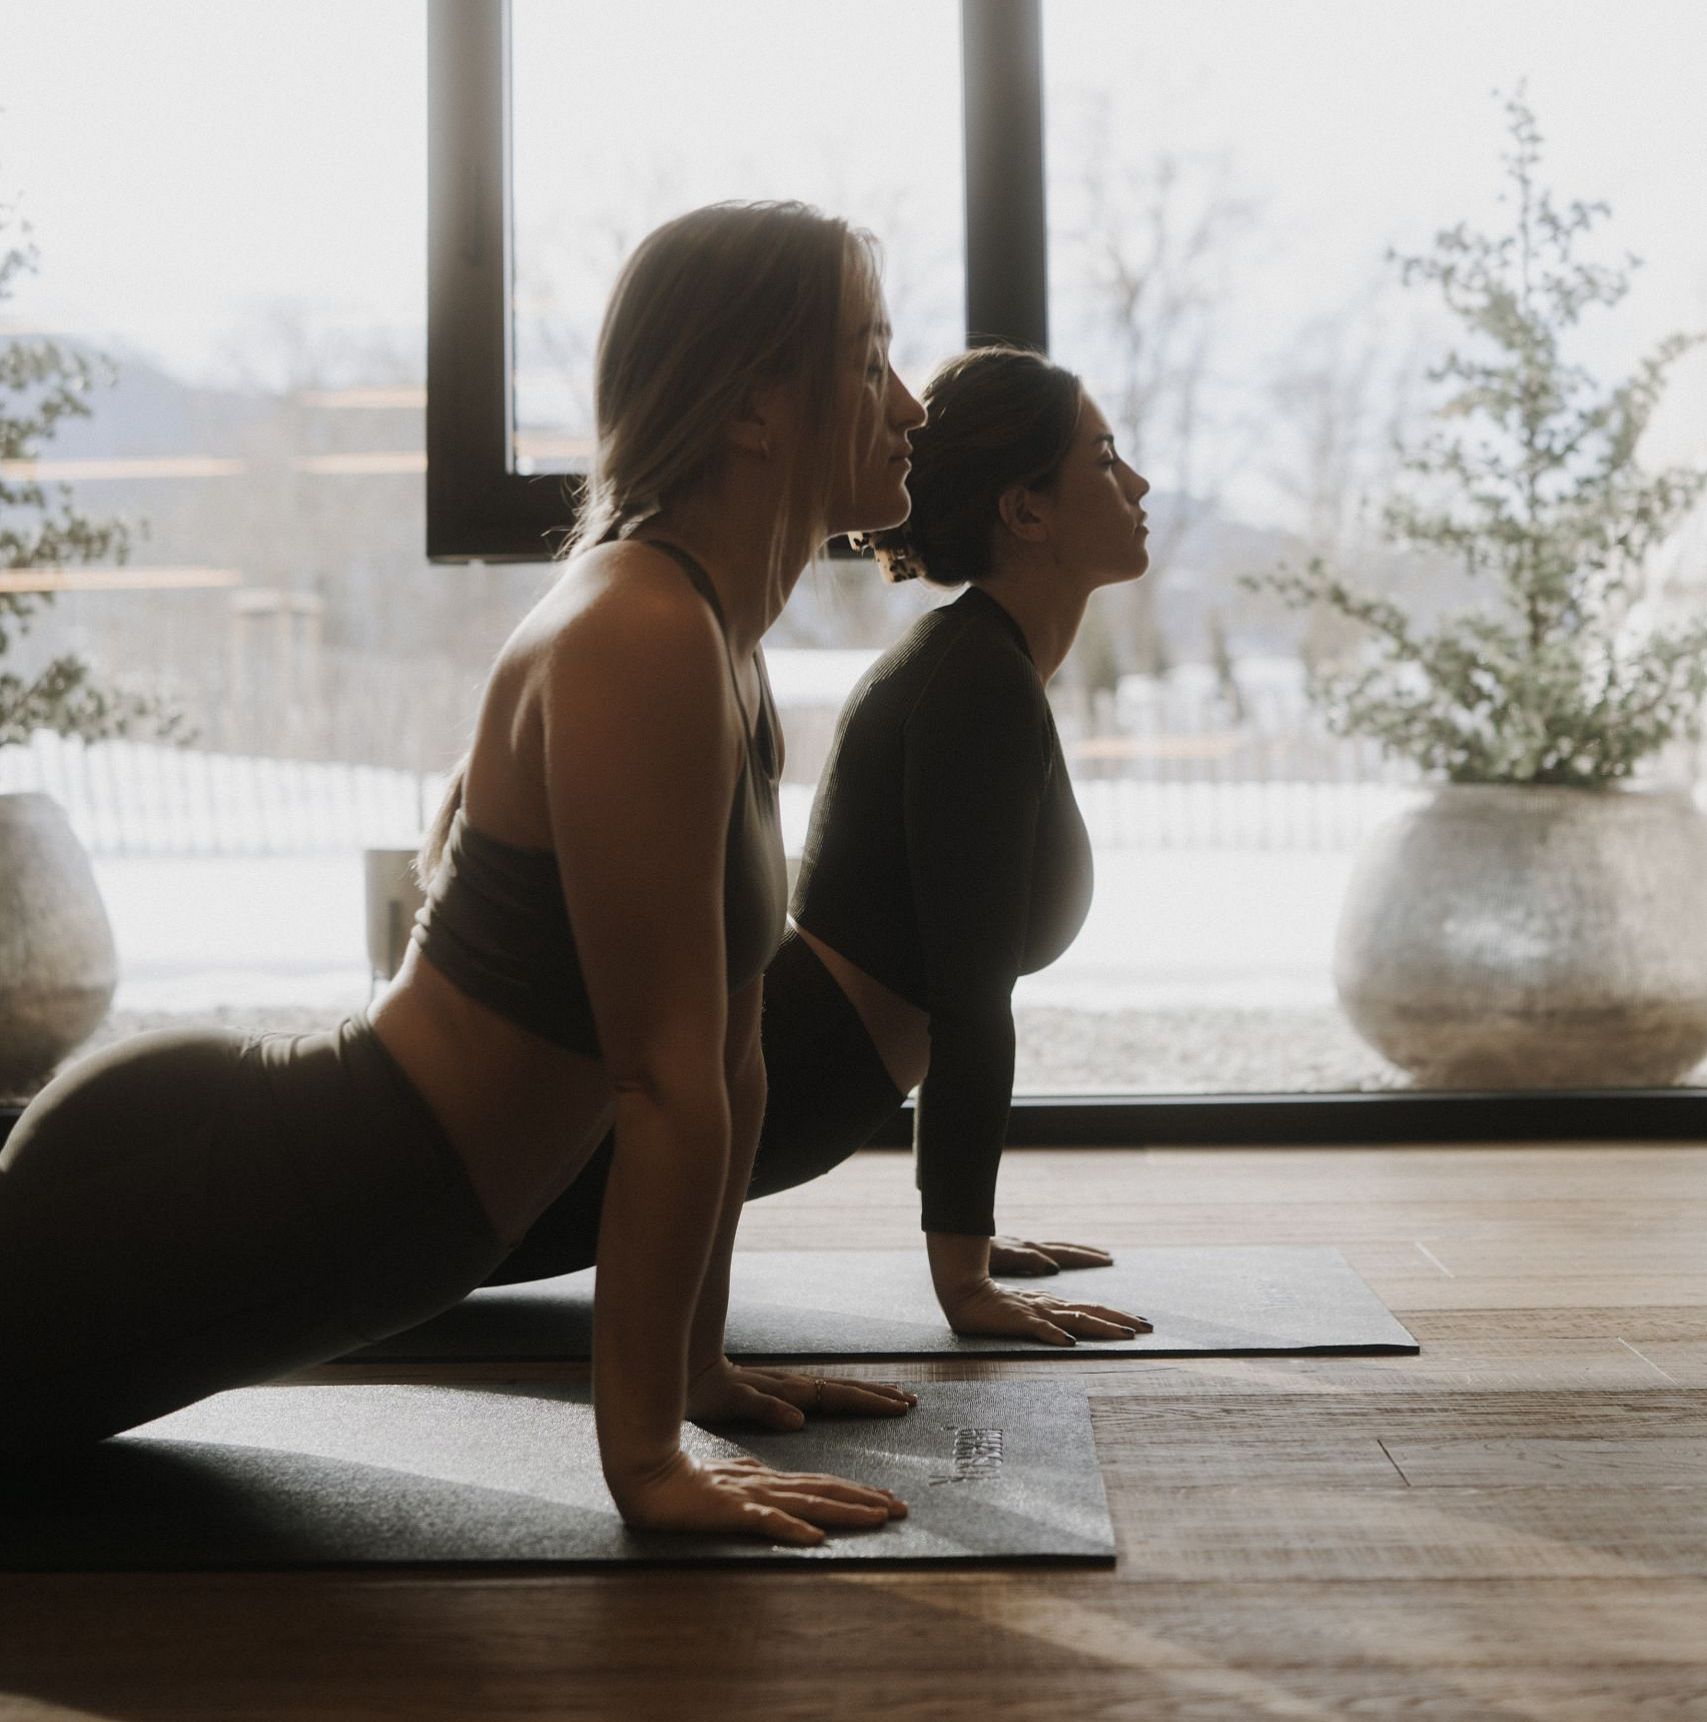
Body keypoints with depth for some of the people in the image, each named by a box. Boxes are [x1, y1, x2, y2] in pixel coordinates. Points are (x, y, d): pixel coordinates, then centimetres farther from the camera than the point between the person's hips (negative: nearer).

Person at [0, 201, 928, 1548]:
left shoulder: (722, 644, 7)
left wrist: (702, 1362, 13)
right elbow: (665, 1080, -23)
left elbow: (728, 1054, 10)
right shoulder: (634, 643, -23)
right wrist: (644, 1456, -19)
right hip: (232, 1202, -10)